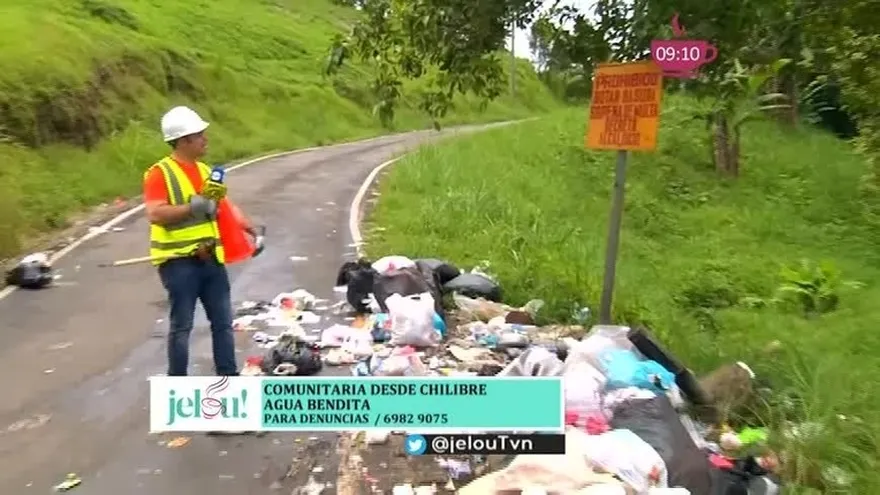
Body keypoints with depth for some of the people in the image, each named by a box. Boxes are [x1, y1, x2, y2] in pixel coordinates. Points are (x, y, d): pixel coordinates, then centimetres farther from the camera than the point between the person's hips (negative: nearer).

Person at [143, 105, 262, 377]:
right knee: (182, 326, 0)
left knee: (223, 321, 9)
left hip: (211, 258, 7)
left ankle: (228, 376, 19)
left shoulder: (204, 170, 14)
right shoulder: (159, 173, -9)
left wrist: (253, 232, 15)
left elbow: (225, 207, 20)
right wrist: (192, 207, -26)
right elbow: (154, 214, -20)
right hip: (179, 261, -7)